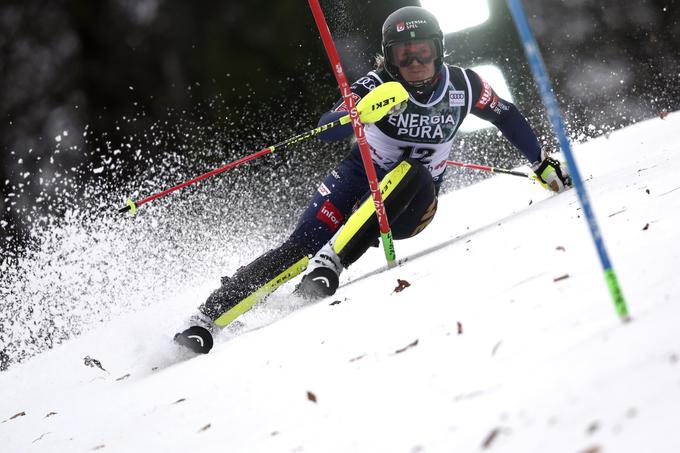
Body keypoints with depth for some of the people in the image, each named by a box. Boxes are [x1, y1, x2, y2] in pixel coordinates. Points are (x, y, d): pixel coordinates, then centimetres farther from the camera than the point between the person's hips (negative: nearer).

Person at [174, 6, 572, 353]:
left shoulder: (463, 85, -10)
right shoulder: (379, 85, -17)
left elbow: (507, 116, 10)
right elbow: (327, 129, -31)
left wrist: (542, 164, 13)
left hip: (412, 205, 2)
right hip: (361, 179, -2)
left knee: (413, 175, -35)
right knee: (302, 245, -23)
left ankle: (330, 264, -40)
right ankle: (205, 320, -25)